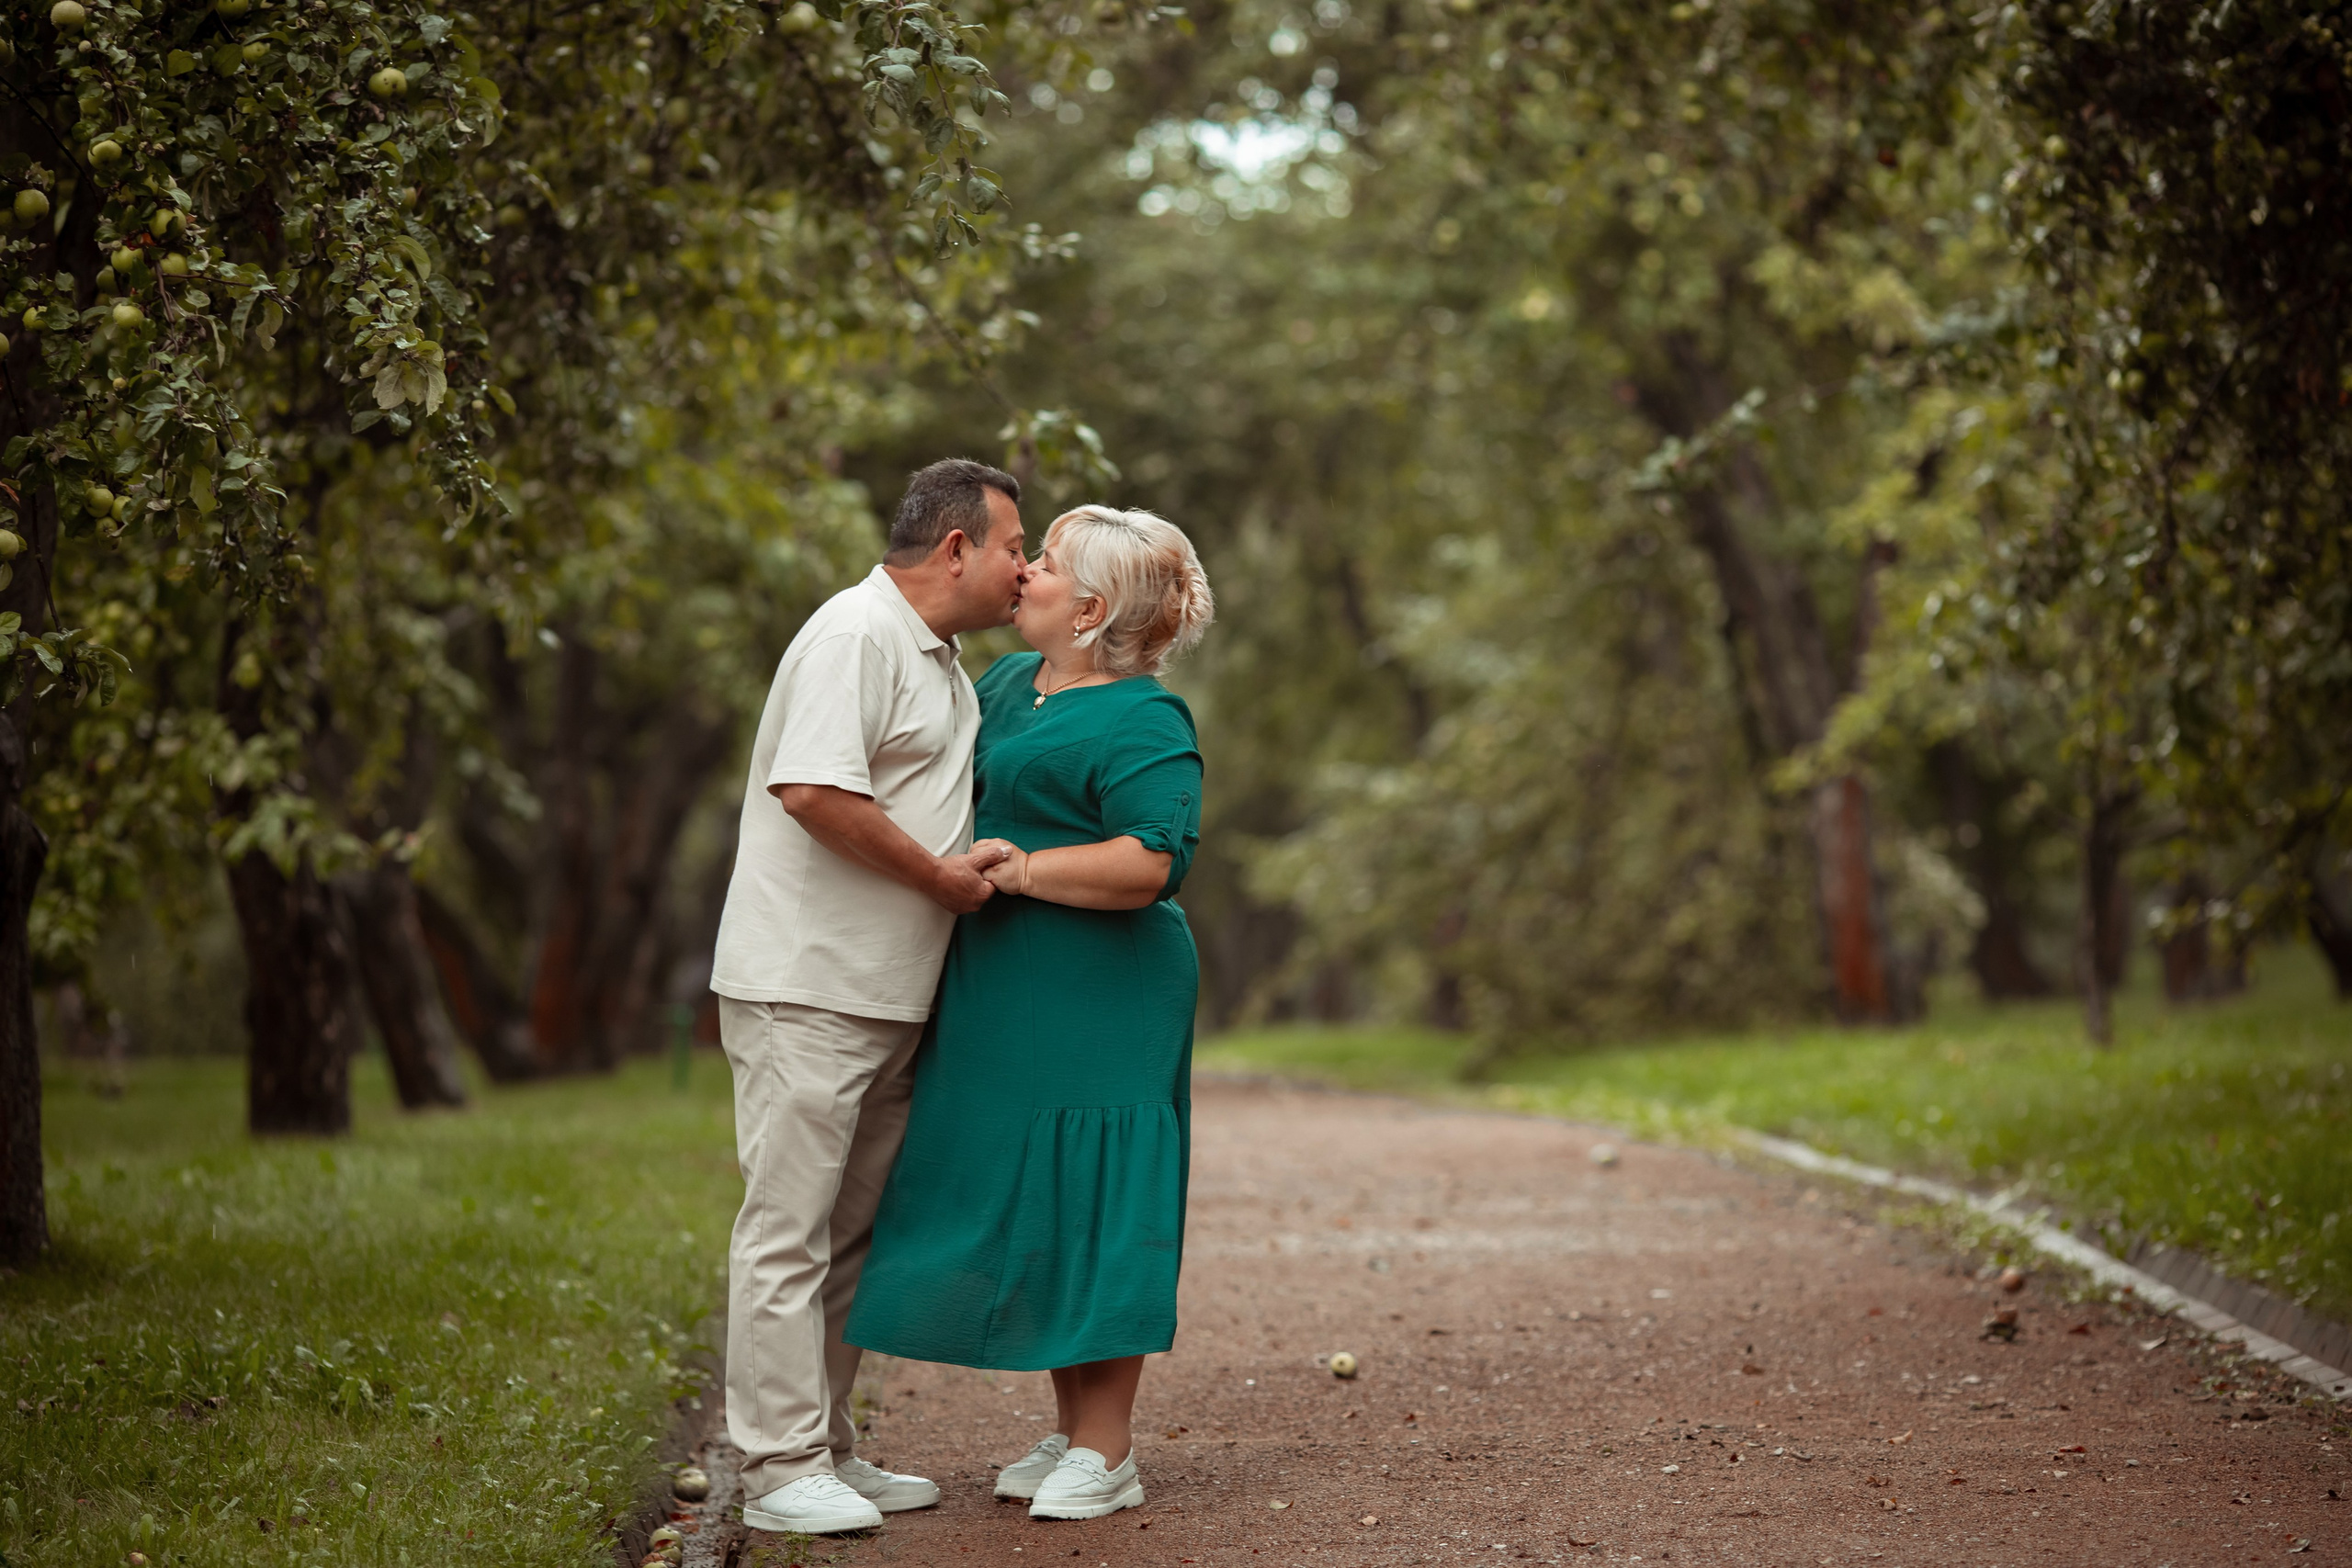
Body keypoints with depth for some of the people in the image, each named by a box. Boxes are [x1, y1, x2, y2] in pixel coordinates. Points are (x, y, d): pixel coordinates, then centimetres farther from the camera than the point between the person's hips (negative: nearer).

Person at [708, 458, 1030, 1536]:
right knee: (789, 1227, -7)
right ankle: (781, 1469, -4)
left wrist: (978, 867, 15)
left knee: (852, 1232, 13)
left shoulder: (944, 664, 20)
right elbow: (814, 791, -24)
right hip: (807, 989, -10)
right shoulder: (858, 633, -12)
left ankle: (828, 1455, 20)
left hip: (888, 997, 10)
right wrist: (940, 874, -15)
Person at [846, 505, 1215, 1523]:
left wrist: (1026, 871, -23)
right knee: (1027, 1206, 11)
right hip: (1003, 999, 9)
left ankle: (1105, 1455, 0)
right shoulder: (1009, 680, 15)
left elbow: (1155, 860, -22)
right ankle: (1070, 1432, 20)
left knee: (1088, 1208, -6)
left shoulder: (1142, 725, -12)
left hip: (1095, 1005, -9)